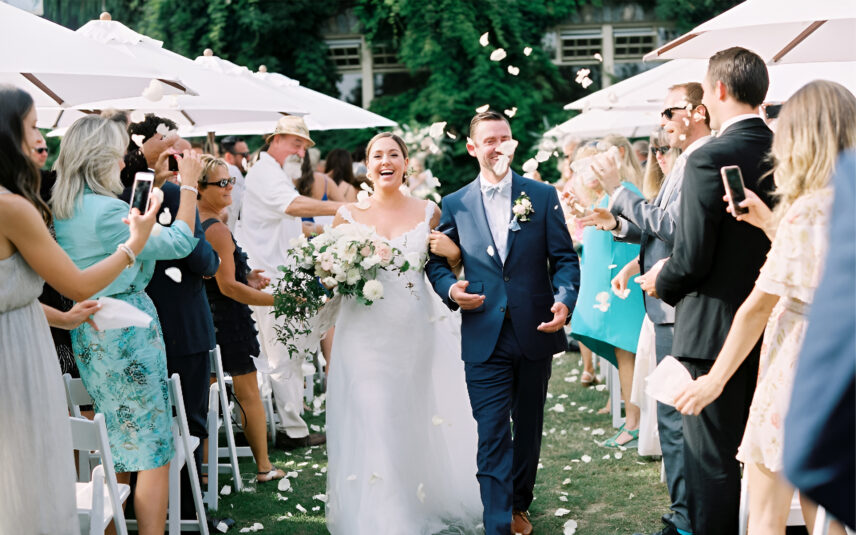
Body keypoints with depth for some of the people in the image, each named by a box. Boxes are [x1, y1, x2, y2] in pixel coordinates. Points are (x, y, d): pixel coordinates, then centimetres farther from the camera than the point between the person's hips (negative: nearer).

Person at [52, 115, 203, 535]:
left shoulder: (61, 211, 6)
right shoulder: (107, 211, -20)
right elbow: (180, 242, -16)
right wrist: (189, 183, -8)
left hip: (89, 337, 9)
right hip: (126, 332, -9)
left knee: (116, 445, 19)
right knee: (152, 451, -1)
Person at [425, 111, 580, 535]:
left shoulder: (543, 196, 3)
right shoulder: (455, 204, 5)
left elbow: (564, 258, 0)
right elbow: (437, 261, 11)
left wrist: (564, 300, -17)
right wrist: (450, 289, -11)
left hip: (536, 333, 1)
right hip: (484, 338, -1)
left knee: (528, 428, 16)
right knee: (492, 435, -7)